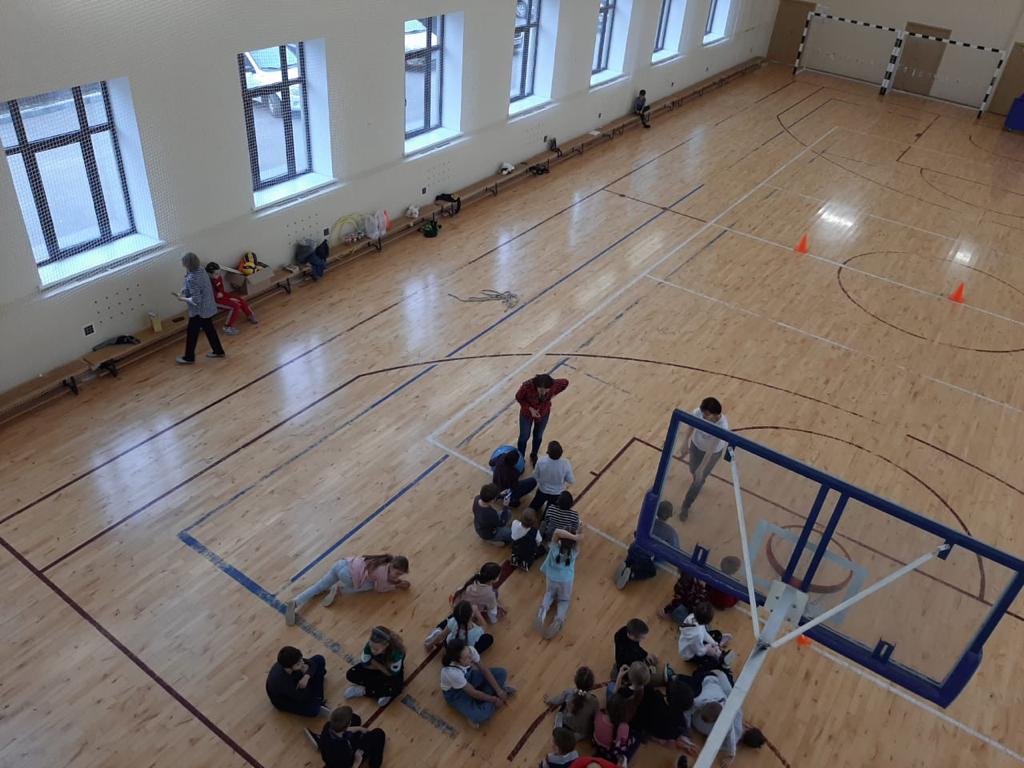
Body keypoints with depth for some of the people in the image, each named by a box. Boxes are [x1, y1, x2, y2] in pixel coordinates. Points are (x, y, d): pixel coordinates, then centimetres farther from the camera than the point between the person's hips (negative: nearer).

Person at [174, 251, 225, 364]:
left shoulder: (192, 279, -31)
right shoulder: (200, 269, -4)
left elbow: (196, 300, -28)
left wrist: (182, 299, -13)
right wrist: (183, 292, 0)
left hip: (199, 310, -8)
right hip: (208, 307, 8)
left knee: (192, 332, 9)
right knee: (209, 329, 23)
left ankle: (189, 358, 23)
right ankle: (218, 351, 36)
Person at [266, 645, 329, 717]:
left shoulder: (286, 663, -27)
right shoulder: (281, 681, -43)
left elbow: (311, 663, -12)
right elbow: (302, 698, -29)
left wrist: (307, 676, -33)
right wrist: (305, 674, -32)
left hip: (292, 681, 7)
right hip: (283, 700, -7)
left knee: (319, 660, -5)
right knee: (313, 710, -32)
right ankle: (317, 707, 4)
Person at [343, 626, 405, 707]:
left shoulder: (396, 651, -40)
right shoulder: (370, 645, -30)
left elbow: (393, 674, -27)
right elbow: (365, 664, -13)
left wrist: (375, 663, -21)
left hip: (393, 673, -4)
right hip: (376, 667, 4)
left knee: (394, 689, -34)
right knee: (351, 675, -16)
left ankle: (364, 690, -11)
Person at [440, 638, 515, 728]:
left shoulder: (470, 650, -28)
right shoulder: (452, 672, -41)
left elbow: (483, 669, -12)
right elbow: (473, 693, -27)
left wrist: (499, 691, -14)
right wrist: (494, 700, -15)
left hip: (468, 677, 7)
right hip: (455, 693, -7)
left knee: (501, 673, -6)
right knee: (482, 716, -29)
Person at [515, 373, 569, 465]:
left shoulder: (554, 384, -34)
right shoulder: (527, 386, -39)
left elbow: (565, 382, -10)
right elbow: (518, 397, -18)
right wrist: (530, 409, -27)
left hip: (544, 414, 2)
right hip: (527, 414, -2)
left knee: (538, 436, 26)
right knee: (524, 437, 20)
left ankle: (534, 456, 55)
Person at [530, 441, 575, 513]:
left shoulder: (541, 461, -30)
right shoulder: (566, 464, -31)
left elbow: (535, 476, -11)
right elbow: (571, 481, -15)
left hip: (543, 490, 1)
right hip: (557, 493, -1)